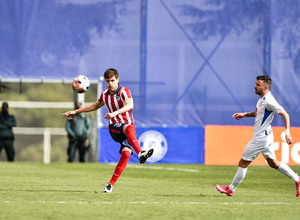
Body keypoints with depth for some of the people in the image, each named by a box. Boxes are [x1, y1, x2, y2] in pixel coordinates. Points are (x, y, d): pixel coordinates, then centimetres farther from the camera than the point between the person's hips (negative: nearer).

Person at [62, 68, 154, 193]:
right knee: (129, 128, -35)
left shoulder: (124, 91, -7)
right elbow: (95, 106, 31)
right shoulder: (105, 94, 9)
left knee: (126, 153, -25)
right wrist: (76, 112, 33)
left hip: (128, 126, -2)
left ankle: (111, 183, -17)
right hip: (114, 127, 2)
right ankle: (140, 154, -57)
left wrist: (115, 113, -46)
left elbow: (129, 105, -29)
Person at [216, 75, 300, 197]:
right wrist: (244, 114, 15)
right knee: (273, 163, 18)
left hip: (261, 138, -10)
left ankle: (231, 189, 11)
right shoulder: (262, 99, 8)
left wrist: (287, 132, -24)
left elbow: (285, 114, -19)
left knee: (243, 163, 0)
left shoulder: (269, 101, -22)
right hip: (265, 137, 10)